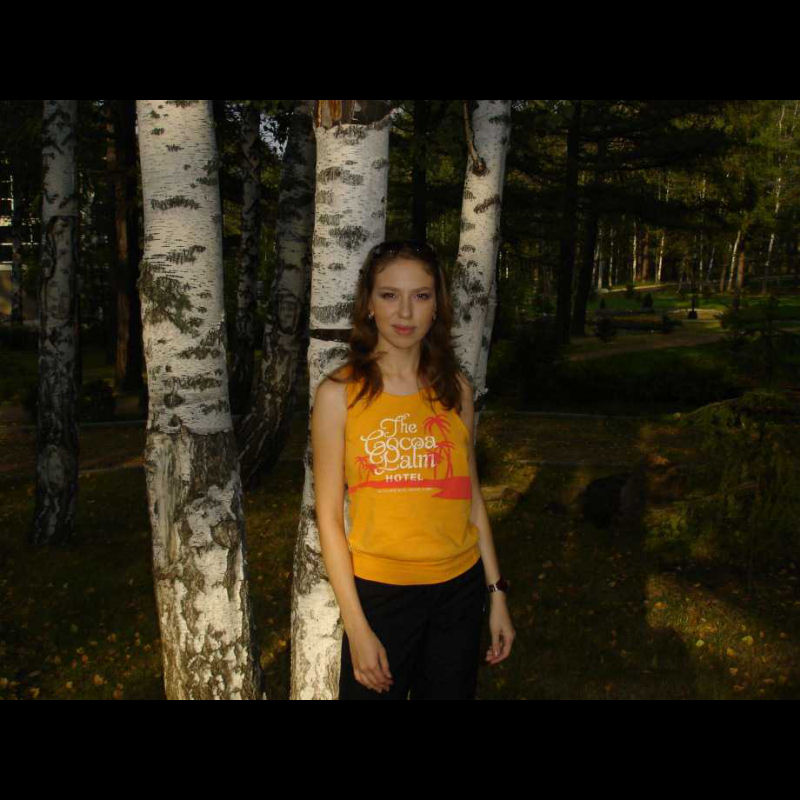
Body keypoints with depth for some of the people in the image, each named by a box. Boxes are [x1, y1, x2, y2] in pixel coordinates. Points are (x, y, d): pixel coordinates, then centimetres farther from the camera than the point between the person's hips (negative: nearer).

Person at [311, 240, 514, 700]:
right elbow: (329, 515, -8)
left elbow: (471, 496, 8)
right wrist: (357, 627, -11)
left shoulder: (456, 389, 2)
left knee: (449, 691, 16)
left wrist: (497, 594, 8)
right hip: (380, 590, -3)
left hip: (460, 587, 3)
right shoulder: (339, 394, -8)